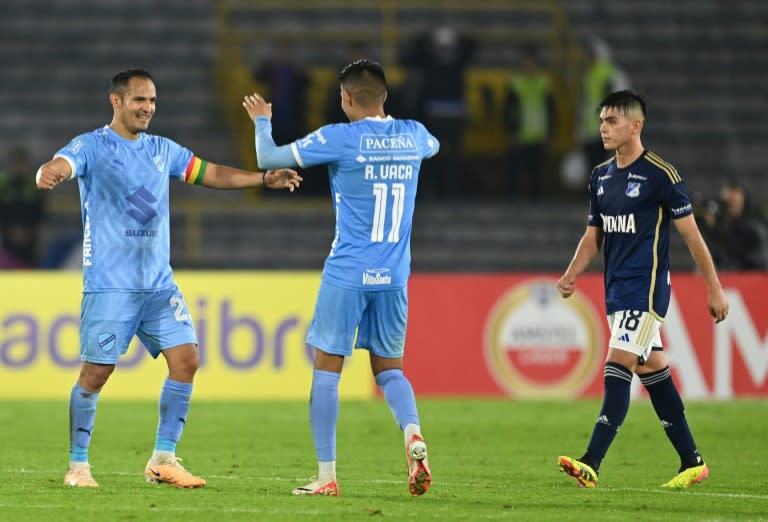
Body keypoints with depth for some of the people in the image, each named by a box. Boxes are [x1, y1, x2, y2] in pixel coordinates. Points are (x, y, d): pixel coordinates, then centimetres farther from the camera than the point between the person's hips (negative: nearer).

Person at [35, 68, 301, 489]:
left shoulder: (162, 150, 14)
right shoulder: (92, 146, -4)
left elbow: (210, 173, 20)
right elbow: (62, 164, -22)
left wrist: (264, 179, 9)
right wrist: (49, 173, -47)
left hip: (159, 283, 6)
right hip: (110, 284, -6)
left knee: (186, 359, -4)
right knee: (96, 371, -6)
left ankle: (163, 459, 5)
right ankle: (77, 465, 7)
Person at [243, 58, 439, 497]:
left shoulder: (340, 138, -10)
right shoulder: (412, 135, 5)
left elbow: (268, 158, -3)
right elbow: (433, 146, 32)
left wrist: (262, 121, 16)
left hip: (347, 275, -4)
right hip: (395, 276, 4)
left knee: (327, 369, 5)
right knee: (389, 368, 15)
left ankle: (327, 476, 3)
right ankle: (413, 432, -15)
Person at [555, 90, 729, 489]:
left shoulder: (660, 175, -10)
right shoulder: (600, 176, 12)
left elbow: (691, 235, -7)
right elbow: (593, 236, 18)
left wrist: (715, 289, -6)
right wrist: (571, 275, 1)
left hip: (646, 288, -8)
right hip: (616, 288, 8)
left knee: (618, 366, -17)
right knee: (651, 369, 12)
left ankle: (591, 464, -24)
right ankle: (692, 462, 20)